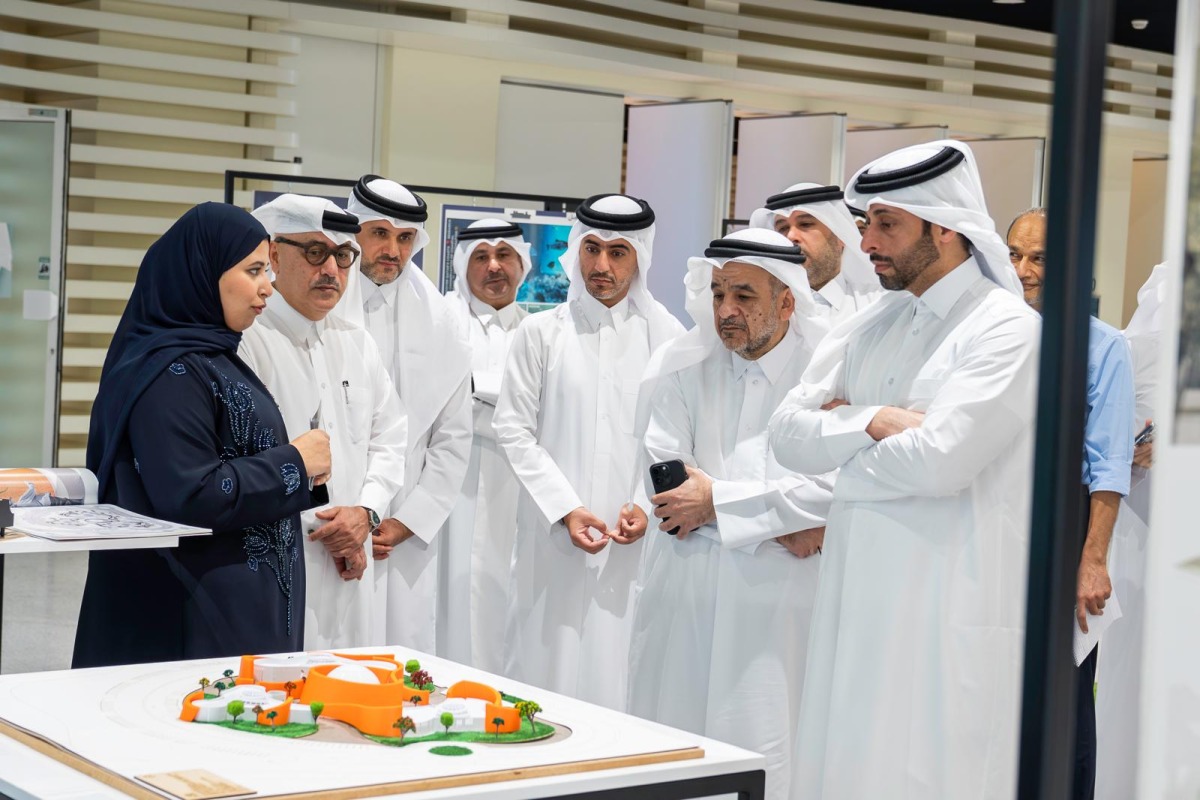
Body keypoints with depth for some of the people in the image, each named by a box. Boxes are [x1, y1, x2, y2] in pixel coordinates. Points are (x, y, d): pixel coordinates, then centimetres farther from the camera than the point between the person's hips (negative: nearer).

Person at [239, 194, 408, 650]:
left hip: (349, 570, 7)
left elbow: (389, 438, 16)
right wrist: (320, 527, -9)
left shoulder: (357, 344, 16)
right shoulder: (246, 341, -9)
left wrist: (365, 512, -2)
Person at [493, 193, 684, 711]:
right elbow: (514, 430, 4)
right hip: (553, 535, 0)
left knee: (618, 675, -2)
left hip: (636, 540, 0)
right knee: (548, 664, 0)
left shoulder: (666, 335, 7)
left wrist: (648, 506, -9)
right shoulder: (540, 333, 7)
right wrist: (566, 509, -6)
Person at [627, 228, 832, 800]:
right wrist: (778, 522, -9)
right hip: (686, 590, 3)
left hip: (776, 593, -3)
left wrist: (717, 501, -9)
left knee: (764, 748, -2)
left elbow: (834, 485, -13)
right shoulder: (684, 365, 6)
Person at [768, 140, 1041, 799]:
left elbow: (940, 458, -20)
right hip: (857, 599, 7)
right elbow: (788, 435, 6)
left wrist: (842, 453, -4)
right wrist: (871, 420, -11)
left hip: (951, 613, -7)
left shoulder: (1008, 330, -8)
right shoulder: (873, 326, 14)